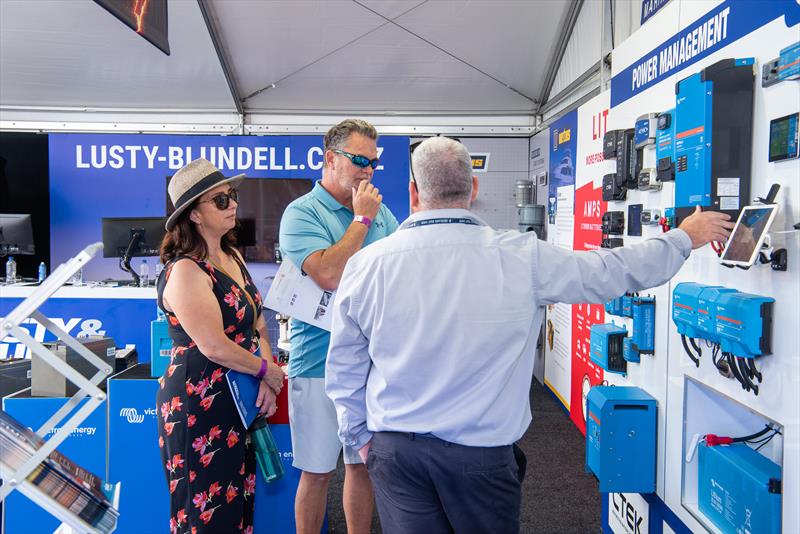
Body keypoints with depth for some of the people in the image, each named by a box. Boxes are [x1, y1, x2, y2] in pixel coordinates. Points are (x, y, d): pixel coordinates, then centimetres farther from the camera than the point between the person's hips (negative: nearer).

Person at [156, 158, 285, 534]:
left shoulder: (232, 257, 9)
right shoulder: (184, 271, -17)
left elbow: (257, 323, 8)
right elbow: (214, 347, -24)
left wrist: (266, 382, -5)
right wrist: (268, 370, -10)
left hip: (239, 400, 8)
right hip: (198, 404, -8)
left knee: (238, 504, 17)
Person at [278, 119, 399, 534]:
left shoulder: (379, 211, 8)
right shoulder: (302, 212, -9)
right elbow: (329, 275, -24)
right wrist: (361, 218, -15)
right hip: (321, 363, -5)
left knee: (364, 463, 18)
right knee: (318, 471, 8)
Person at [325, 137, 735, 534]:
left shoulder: (366, 265, -9)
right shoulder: (522, 258, -13)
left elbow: (343, 369, 1)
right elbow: (613, 271, 1)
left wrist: (361, 437, 17)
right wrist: (685, 238, 18)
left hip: (395, 451, 1)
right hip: (482, 453, 0)